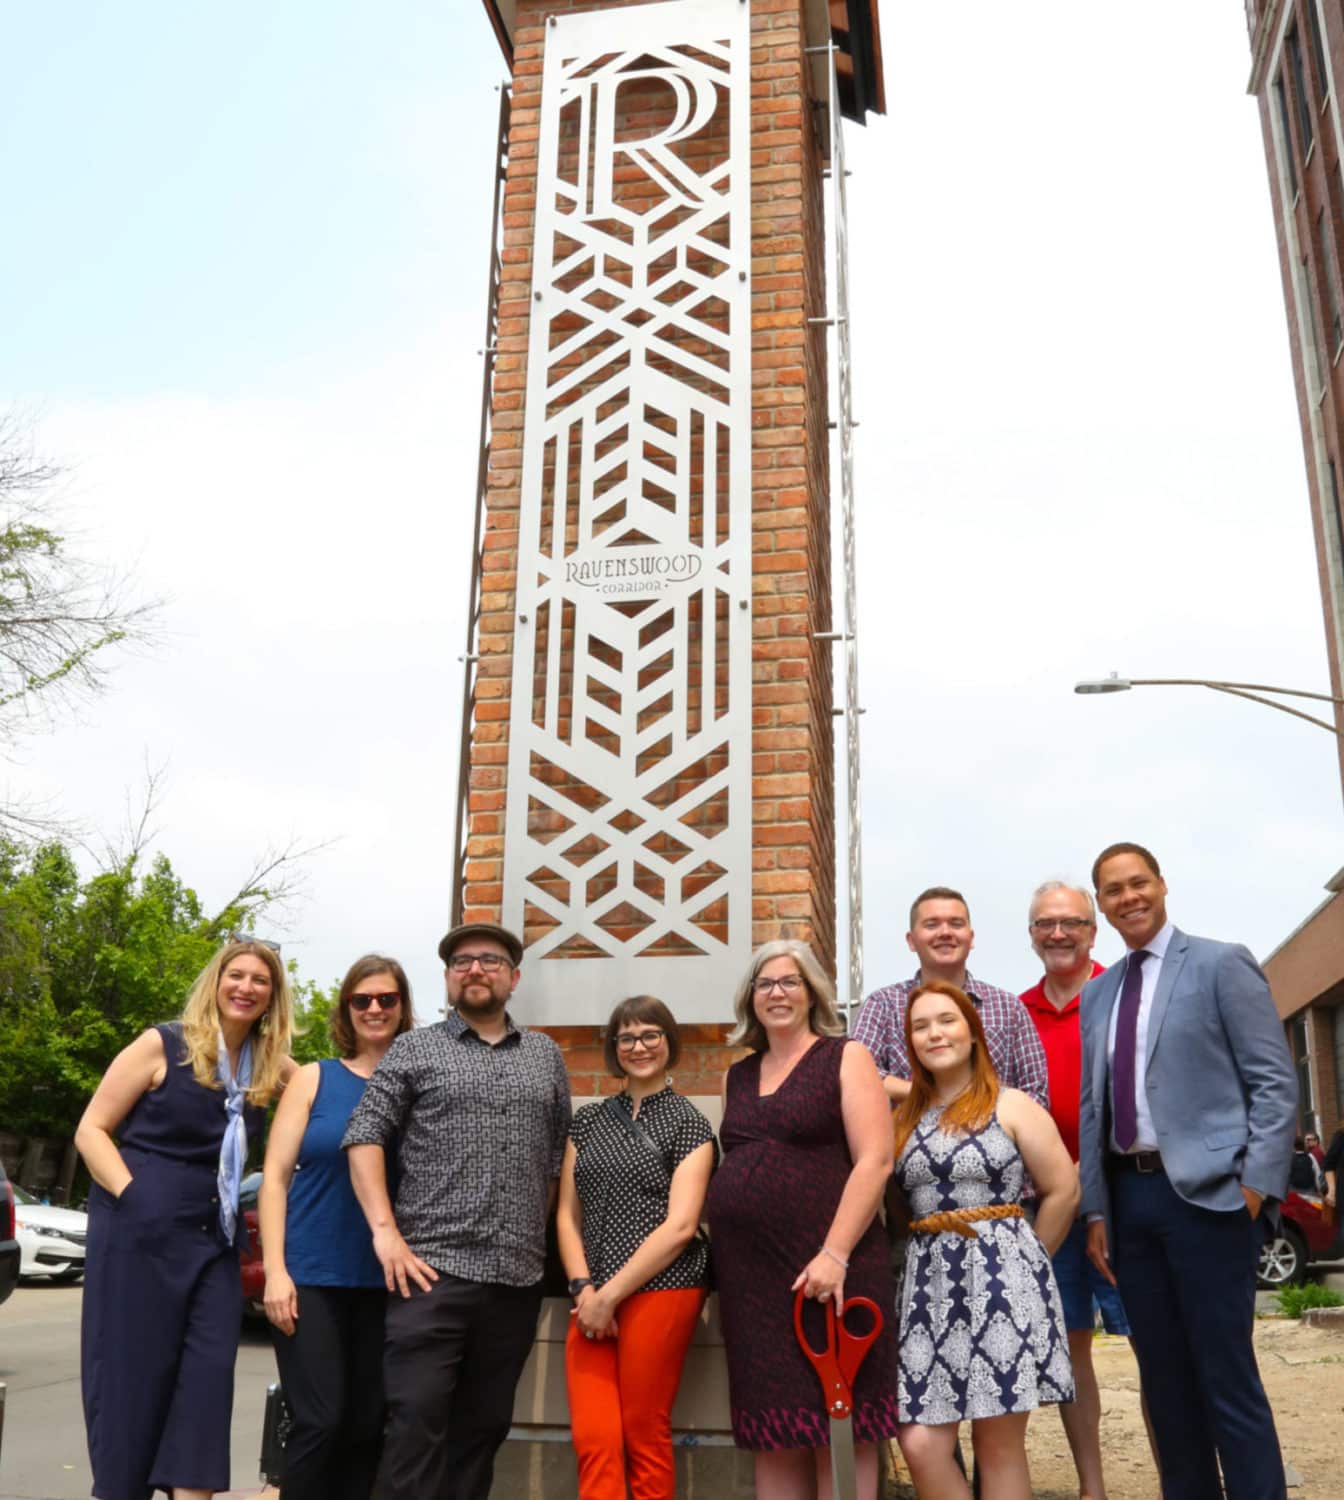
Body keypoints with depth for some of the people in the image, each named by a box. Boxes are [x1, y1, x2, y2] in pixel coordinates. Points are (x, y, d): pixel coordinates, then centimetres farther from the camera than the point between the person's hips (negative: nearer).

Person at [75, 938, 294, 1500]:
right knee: (131, 1374, 1)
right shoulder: (162, 1046, -6)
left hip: (214, 1240, 5)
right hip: (138, 1233, -5)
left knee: (208, 1372, -1)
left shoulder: (270, 1065, 7)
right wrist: (132, 1194, -17)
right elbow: (91, 1129, -5)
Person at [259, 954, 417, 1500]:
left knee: (367, 1427, 8)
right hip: (311, 1276, -2)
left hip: (385, 1281, 2)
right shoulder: (315, 1079, 2)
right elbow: (275, 1177, 0)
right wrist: (275, 1270, -8)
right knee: (318, 1423, -6)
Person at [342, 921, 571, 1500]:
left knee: (483, 1427, 11)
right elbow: (364, 1135, -3)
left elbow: (556, 1158, 17)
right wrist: (384, 1230, -13)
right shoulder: (414, 1049, 5)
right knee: (417, 1424, -6)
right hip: (432, 1271, -3)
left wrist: (534, 1240, 12)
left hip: (517, 1279, 4)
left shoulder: (546, 1056, 15)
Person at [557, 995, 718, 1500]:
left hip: (659, 1290, -4)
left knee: (644, 1437, 1)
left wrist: (610, 1295, -10)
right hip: (594, 1299, 4)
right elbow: (567, 1215, 12)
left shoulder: (687, 1123, 1)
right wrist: (584, 1289, -4)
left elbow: (680, 1225, -8)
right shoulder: (588, 1120, 14)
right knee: (593, 1441, -3)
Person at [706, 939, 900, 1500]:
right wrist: (725, 1267, 10)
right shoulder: (737, 1076, 17)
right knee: (774, 1433, 8)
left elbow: (875, 1160, -9)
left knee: (838, 1428, 0)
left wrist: (834, 1253, -18)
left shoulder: (844, 1057, 1)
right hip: (749, 1274, 5)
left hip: (826, 1270, -5)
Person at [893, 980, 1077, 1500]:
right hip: (929, 1281, 4)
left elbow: (1063, 1192, 0)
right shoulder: (904, 1117, 13)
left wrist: (1022, 1261, 4)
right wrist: (931, 1251, 1)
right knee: (920, 1443, -5)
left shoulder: (1011, 1106, 0)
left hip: (1000, 1278, -4)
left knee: (999, 1446, 2)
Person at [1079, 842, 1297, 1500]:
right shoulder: (1098, 994, 14)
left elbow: (1275, 1083, -6)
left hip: (1205, 1193, -5)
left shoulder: (1221, 965, -2)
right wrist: (1096, 1211, 8)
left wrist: (1255, 1185, -14)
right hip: (1128, 1195, 6)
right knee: (1164, 1380, 12)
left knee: (1227, 1380, -2)